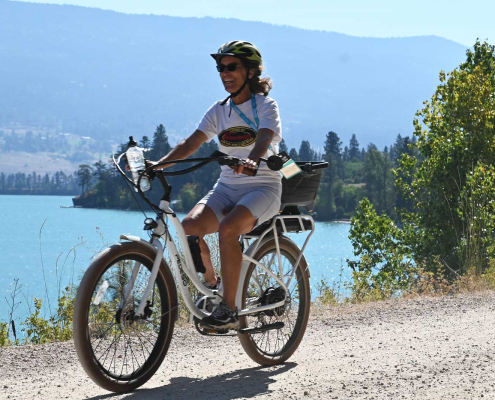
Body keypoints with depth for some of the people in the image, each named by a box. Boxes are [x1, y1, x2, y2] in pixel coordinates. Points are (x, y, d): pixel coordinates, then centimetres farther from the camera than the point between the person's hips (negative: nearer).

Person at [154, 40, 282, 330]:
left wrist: (251, 161, -47)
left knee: (227, 228, -34)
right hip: (227, 187, 5)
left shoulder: (266, 106, -4)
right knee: (189, 226, -23)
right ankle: (211, 283, 3)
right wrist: (158, 164, -16)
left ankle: (229, 310, -25)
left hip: (263, 187, -5)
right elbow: (192, 143, 0)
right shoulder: (219, 110, 10)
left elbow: (263, 139, -24)